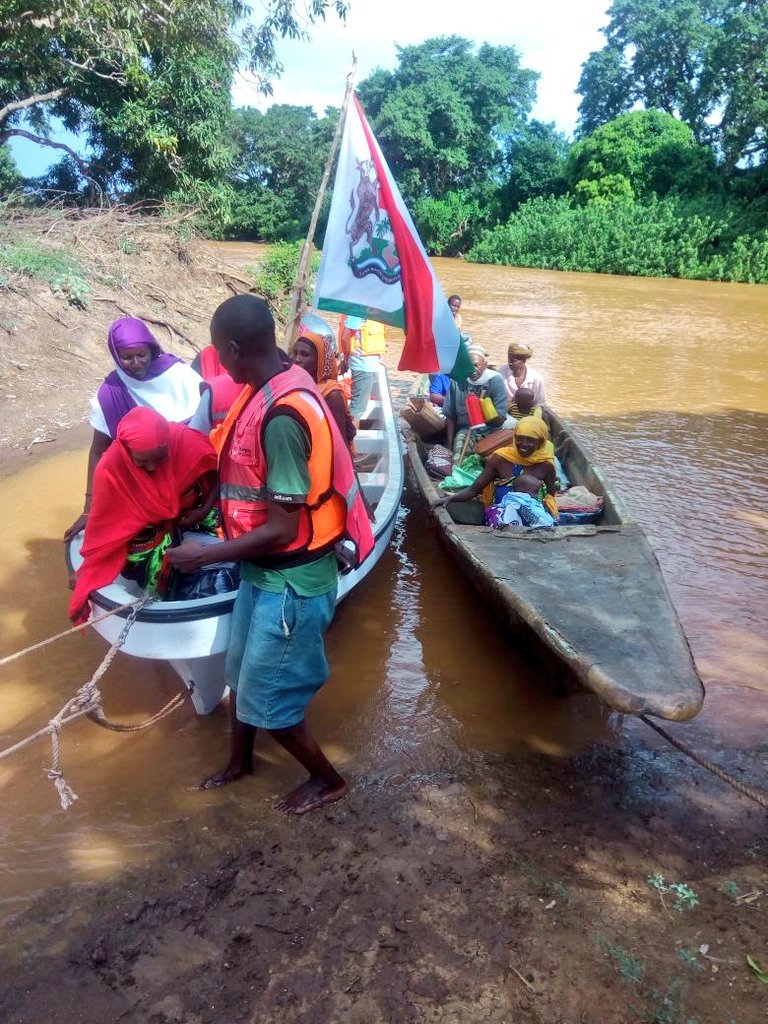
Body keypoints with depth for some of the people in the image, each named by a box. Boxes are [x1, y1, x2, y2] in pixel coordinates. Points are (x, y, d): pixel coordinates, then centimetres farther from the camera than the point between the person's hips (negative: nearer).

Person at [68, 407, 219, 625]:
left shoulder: (185, 440, -25)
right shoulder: (110, 470, -24)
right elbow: (104, 525, -11)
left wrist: (205, 510, -18)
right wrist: (88, 572, -4)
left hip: (191, 514, 3)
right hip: (146, 531, -2)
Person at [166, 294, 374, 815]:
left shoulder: (281, 416, -28)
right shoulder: (273, 388, 2)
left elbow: (283, 529, -25)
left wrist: (205, 555, -16)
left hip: (291, 581, -9)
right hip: (265, 571, 9)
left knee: (266, 701, 7)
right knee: (242, 671, 25)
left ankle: (327, 780, 33)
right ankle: (240, 762, 52)